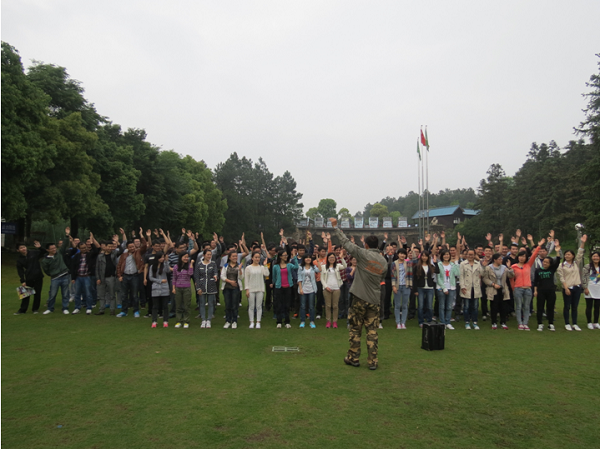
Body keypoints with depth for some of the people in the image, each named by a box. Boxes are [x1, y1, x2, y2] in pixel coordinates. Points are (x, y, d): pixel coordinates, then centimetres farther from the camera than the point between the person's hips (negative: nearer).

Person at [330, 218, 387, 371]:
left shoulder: (363, 254, -10)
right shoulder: (384, 261, 5)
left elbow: (346, 242, -6)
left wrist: (335, 227, 3)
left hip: (359, 297, -4)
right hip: (374, 300, 4)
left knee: (355, 329, 8)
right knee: (372, 331, 7)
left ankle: (353, 358, 17)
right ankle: (373, 361, 9)